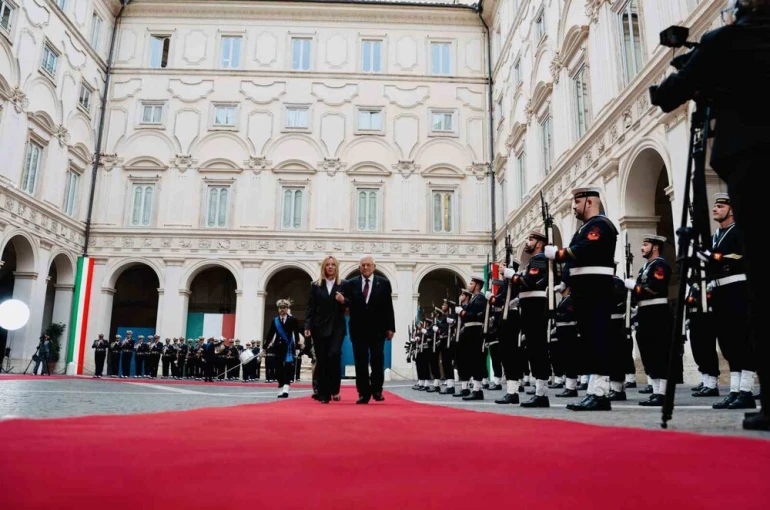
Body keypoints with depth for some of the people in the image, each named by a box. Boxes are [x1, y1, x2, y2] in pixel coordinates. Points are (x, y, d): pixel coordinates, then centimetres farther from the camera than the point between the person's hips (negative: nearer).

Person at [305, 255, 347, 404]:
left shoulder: (343, 285, 8)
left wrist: (343, 301, -13)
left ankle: (334, 389, -3)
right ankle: (323, 394, 8)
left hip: (337, 327, -1)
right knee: (321, 360, 1)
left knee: (334, 354, -19)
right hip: (319, 327, 1)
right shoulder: (315, 285, 9)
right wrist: (307, 326, -6)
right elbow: (310, 308, 4)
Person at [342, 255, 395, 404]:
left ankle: (377, 390, 13)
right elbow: (350, 304, -2)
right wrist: (343, 300, -25)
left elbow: (388, 307, 2)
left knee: (377, 361, 0)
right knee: (361, 362, 4)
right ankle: (363, 393, 9)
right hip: (358, 329, 1)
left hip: (377, 329, -1)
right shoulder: (351, 284, 6)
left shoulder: (384, 283, 4)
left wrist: (390, 327, -2)